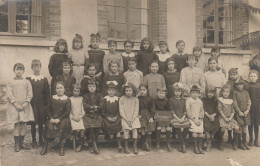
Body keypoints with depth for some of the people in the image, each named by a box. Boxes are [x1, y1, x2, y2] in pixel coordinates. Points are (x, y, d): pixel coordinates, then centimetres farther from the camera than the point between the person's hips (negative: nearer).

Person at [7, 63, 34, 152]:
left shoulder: (27, 82, 7)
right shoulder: (10, 82, 2)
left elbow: (30, 94, 3)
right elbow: (9, 95, -4)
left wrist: (26, 103, -10)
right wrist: (16, 104, -13)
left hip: (25, 105, 2)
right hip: (14, 105, -2)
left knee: (24, 124, 2)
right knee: (17, 124, -3)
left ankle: (21, 143, 15)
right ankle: (16, 144, 6)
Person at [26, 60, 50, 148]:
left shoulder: (44, 79, 3)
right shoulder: (28, 79, 0)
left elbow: (47, 93, 4)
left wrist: (46, 104, 0)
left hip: (41, 104, 1)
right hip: (32, 103, -1)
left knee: (41, 123, 8)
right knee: (33, 123, 4)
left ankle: (41, 139, 22)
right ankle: (33, 140, 16)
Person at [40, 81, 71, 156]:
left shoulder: (67, 100, 5)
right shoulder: (52, 98, 15)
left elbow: (67, 112, -3)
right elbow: (49, 110, 12)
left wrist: (59, 119, -15)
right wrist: (51, 118, -7)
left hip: (63, 118, -2)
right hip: (52, 118, 2)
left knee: (63, 126, -34)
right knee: (48, 126, -28)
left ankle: (62, 147, -20)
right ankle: (45, 146, -12)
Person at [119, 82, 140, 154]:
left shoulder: (136, 99, 5)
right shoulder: (121, 99, 2)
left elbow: (136, 111, 2)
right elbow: (121, 111, -1)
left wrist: (132, 119, -11)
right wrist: (127, 120, -11)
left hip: (134, 118, 1)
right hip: (125, 118, -1)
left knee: (135, 129, -21)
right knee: (126, 129, -22)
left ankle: (135, 146, -9)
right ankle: (126, 146, -9)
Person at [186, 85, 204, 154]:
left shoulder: (200, 101, 16)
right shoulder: (188, 100, 4)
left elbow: (202, 111, 11)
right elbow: (188, 111, -3)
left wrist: (200, 119, -5)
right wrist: (194, 120, -11)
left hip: (199, 119, 3)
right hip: (191, 118, -3)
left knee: (201, 131, -15)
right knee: (195, 130, -21)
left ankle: (200, 147, -5)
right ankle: (195, 147, -12)